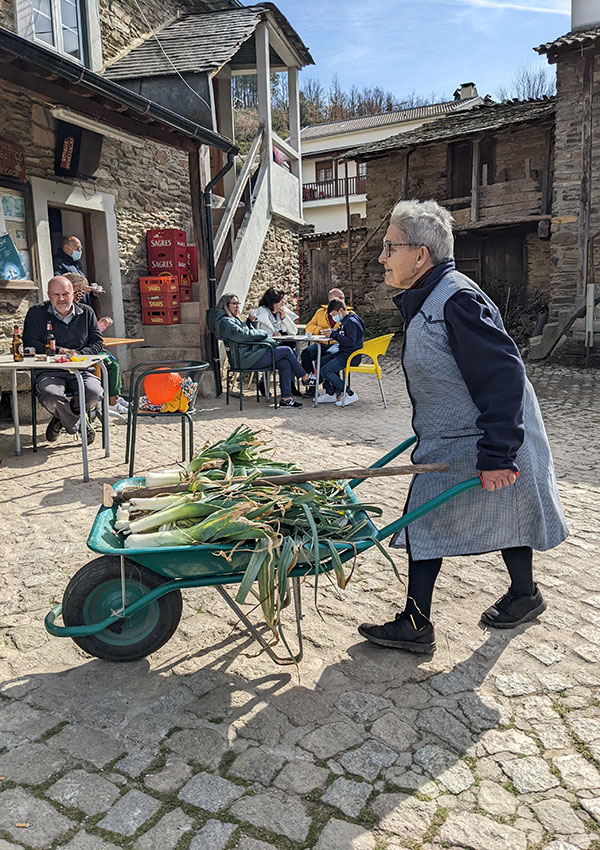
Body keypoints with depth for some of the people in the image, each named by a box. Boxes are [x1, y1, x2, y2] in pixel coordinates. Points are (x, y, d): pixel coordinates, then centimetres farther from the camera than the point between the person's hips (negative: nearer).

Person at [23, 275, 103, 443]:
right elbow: (29, 344, 0)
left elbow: (97, 342, 11)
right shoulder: (36, 313, 8)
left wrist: (79, 354, -9)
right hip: (49, 371, -1)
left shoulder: (86, 312, 14)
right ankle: (79, 424, -7)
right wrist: (58, 351, -11)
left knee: (94, 393, -32)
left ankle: (63, 418, 1)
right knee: (49, 396, -36)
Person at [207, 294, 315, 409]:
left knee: (285, 363, -6)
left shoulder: (234, 319, 23)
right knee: (287, 351, -10)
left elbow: (249, 332, 30)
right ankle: (305, 377, 7)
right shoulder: (225, 322, -10)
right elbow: (243, 336, -20)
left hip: (250, 354, 10)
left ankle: (286, 398, -8)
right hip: (245, 359, -10)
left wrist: (251, 321, 11)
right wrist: (262, 333, -6)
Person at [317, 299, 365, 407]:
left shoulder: (351, 322, -17)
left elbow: (350, 341, -28)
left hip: (351, 355, -11)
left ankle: (349, 394, -15)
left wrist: (333, 335, -22)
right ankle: (329, 393, 12)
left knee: (326, 370, -21)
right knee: (320, 363, 11)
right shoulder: (345, 320, 14)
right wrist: (331, 331, 9)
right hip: (342, 353, 11)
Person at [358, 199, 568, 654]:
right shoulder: (423, 301, 8)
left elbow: (504, 374, -27)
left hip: (487, 445, -10)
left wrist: (497, 454, -28)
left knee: (506, 516, 10)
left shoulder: (457, 300, -23)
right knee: (423, 524, 12)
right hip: (445, 445, 10)